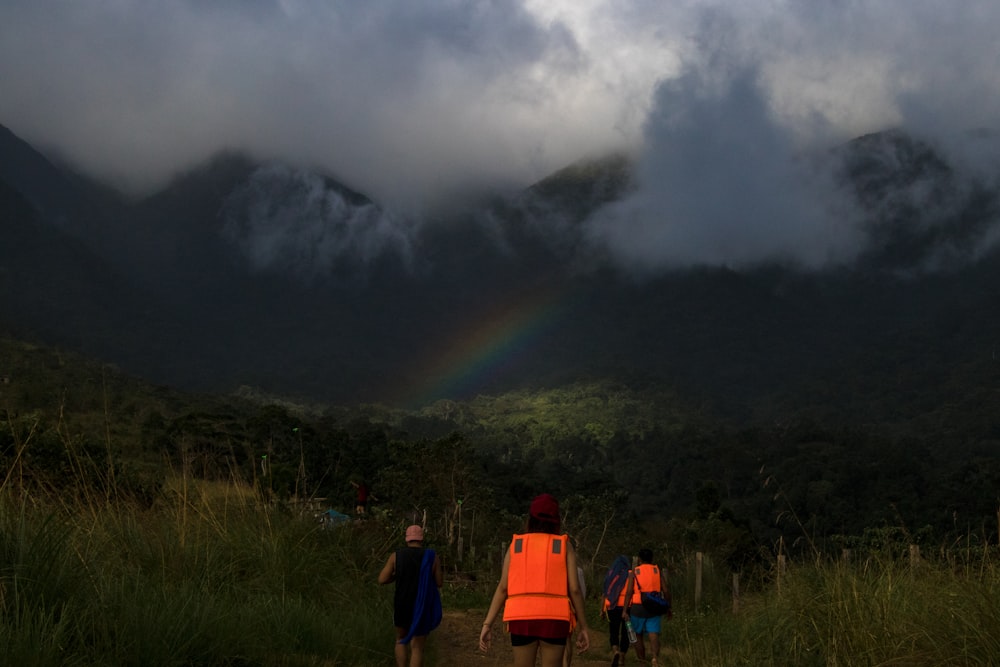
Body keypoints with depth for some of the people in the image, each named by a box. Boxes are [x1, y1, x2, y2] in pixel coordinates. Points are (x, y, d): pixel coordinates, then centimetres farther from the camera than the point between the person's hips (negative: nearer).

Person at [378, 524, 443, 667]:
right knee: (417, 648, 5)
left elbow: (382, 580, -5)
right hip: (423, 608, -1)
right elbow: (439, 583, 0)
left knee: (401, 639, 26)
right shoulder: (432, 557, -6)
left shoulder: (396, 556, -4)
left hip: (402, 606, 1)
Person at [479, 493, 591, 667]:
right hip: (554, 619, -1)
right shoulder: (564, 546, 7)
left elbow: (502, 588, 4)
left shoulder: (516, 544, 11)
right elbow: (574, 589, 0)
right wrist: (583, 627, 5)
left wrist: (487, 624, 3)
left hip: (521, 618, 1)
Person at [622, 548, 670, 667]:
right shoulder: (658, 571, 6)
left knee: (638, 635, 15)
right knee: (654, 635, -5)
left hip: (638, 607, -1)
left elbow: (629, 592, -6)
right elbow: (666, 590, 0)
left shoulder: (635, 572, 2)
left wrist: (625, 610, -6)